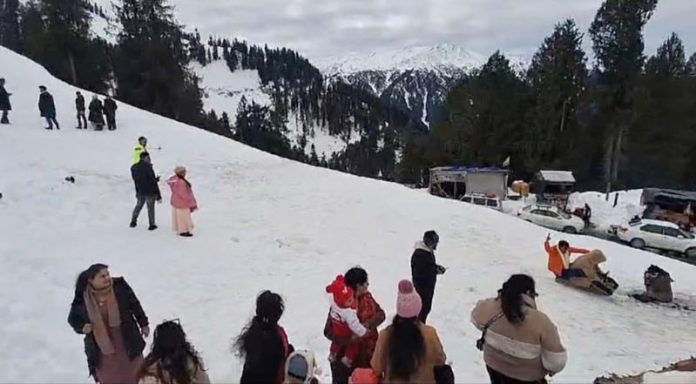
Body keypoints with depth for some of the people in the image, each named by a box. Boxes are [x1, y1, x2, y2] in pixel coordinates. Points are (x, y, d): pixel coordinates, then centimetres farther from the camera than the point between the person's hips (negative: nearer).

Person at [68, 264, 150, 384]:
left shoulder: (119, 286, -15)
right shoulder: (82, 298, -14)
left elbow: (135, 304, -3)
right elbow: (73, 318, 4)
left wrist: (143, 324, 3)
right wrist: (82, 327, -16)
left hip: (127, 341, 0)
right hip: (101, 346, 0)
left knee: (134, 373, 17)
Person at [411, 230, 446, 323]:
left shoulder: (429, 251, 4)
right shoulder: (419, 255, -28)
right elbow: (419, 272, -27)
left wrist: (437, 267, -1)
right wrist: (436, 271, -22)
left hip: (429, 285, 10)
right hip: (422, 286, -10)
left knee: (427, 307, 20)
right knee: (423, 308, 0)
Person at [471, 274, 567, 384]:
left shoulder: (491, 308, -19)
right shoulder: (540, 322, -29)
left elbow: (477, 316, 5)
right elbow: (555, 358, -22)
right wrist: (553, 368, 2)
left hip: (495, 368, 4)